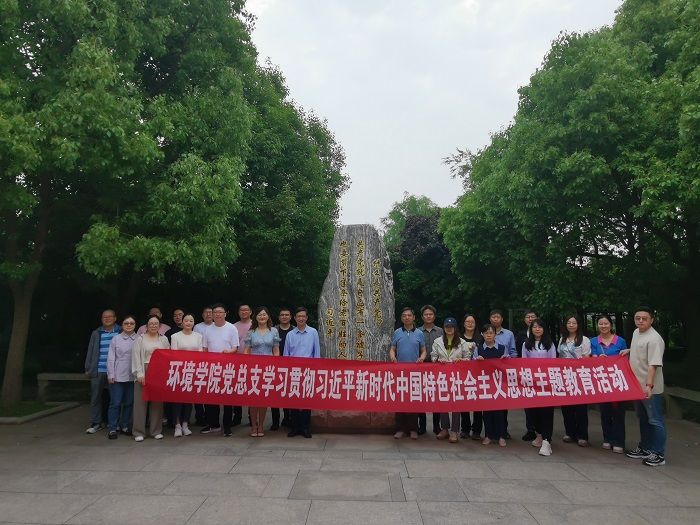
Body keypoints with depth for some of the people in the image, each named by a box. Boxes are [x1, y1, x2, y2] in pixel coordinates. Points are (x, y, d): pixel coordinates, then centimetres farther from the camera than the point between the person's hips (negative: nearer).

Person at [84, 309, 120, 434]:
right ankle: (95, 423, 10)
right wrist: (88, 368, 7)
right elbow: (90, 351, 11)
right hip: (98, 371, 1)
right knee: (96, 397, 2)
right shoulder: (96, 333, 9)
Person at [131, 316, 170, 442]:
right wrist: (140, 374, -11)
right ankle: (139, 432, 7)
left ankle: (156, 431, 14)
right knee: (141, 401, -1)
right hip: (144, 373, -2)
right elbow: (136, 357, -3)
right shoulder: (140, 339, 3)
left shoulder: (164, 339, 10)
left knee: (157, 402, 5)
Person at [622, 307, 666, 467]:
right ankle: (644, 448, 31)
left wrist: (649, 385, -31)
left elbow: (653, 365, -26)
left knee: (655, 420, -1)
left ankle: (659, 454, 9)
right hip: (638, 385, 9)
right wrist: (629, 351, 9)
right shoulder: (636, 332, 8)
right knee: (643, 419, 19)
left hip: (651, 389, -9)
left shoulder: (654, 339, -20)